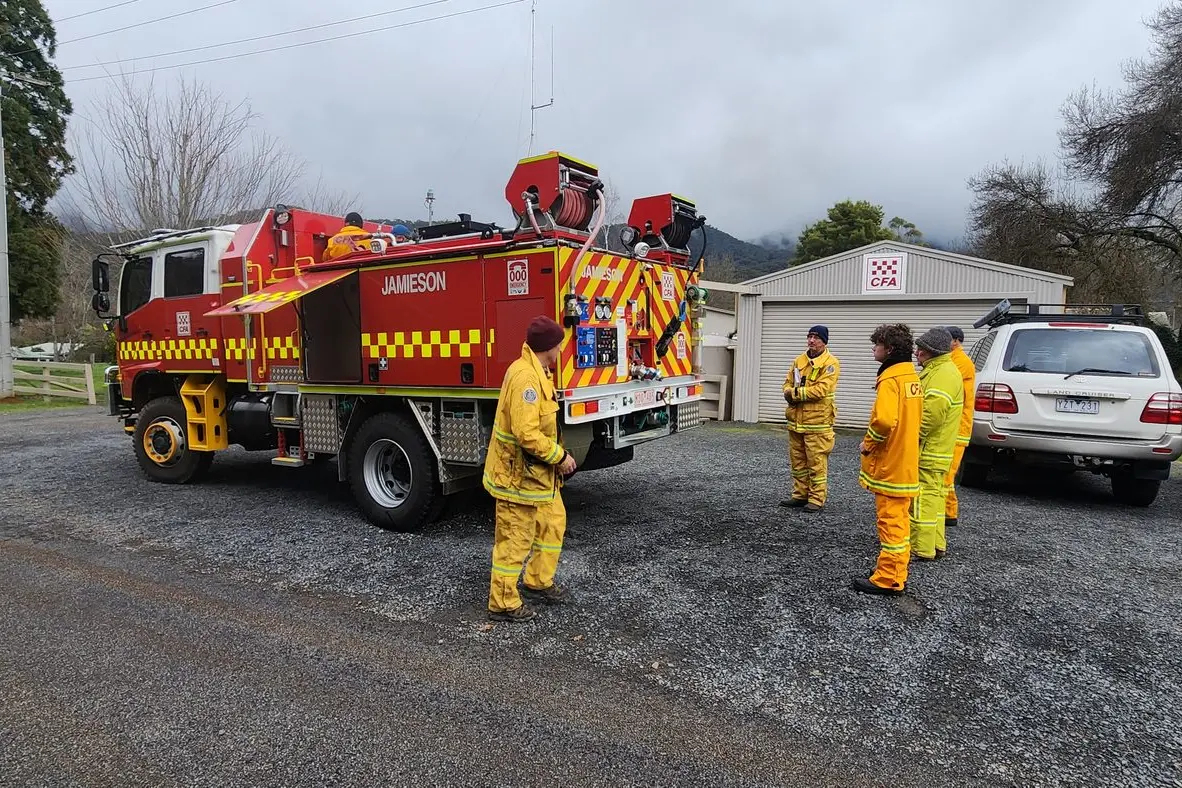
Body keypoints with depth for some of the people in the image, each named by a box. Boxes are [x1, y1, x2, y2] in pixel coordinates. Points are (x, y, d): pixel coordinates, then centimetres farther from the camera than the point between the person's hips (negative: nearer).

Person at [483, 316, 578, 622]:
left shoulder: (537, 372, 10)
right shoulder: (525, 377, -24)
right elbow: (527, 434, -30)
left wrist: (558, 455, 9)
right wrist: (560, 456, -19)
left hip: (538, 472, 11)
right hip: (518, 474, -11)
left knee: (553, 522, 20)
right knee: (515, 539, 1)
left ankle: (539, 583, 36)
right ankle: (503, 604, 15)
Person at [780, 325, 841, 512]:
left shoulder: (830, 363, -7)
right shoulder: (799, 360, 14)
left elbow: (822, 389, -18)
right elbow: (788, 383, 16)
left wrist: (796, 393, -15)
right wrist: (789, 392, -8)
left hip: (817, 421, -7)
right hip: (796, 419, 7)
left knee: (817, 462, -3)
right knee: (798, 460, 13)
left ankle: (817, 499, 5)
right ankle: (800, 495, 24)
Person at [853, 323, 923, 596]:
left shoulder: (890, 379, -17)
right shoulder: (912, 377, 12)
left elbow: (884, 420, -29)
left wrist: (868, 444, -13)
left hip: (890, 465, -9)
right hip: (907, 464, 9)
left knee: (890, 521, -3)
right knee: (900, 521, 15)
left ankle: (887, 580, 4)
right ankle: (897, 575, 23)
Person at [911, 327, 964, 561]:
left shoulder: (943, 374, -18)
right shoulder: (937, 370, 16)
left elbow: (932, 413, -27)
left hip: (928, 449, -11)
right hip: (934, 449, 11)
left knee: (923, 498, -5)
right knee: (932, 495, 16)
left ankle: (922, 549, 1)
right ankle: (936, 544, 26)